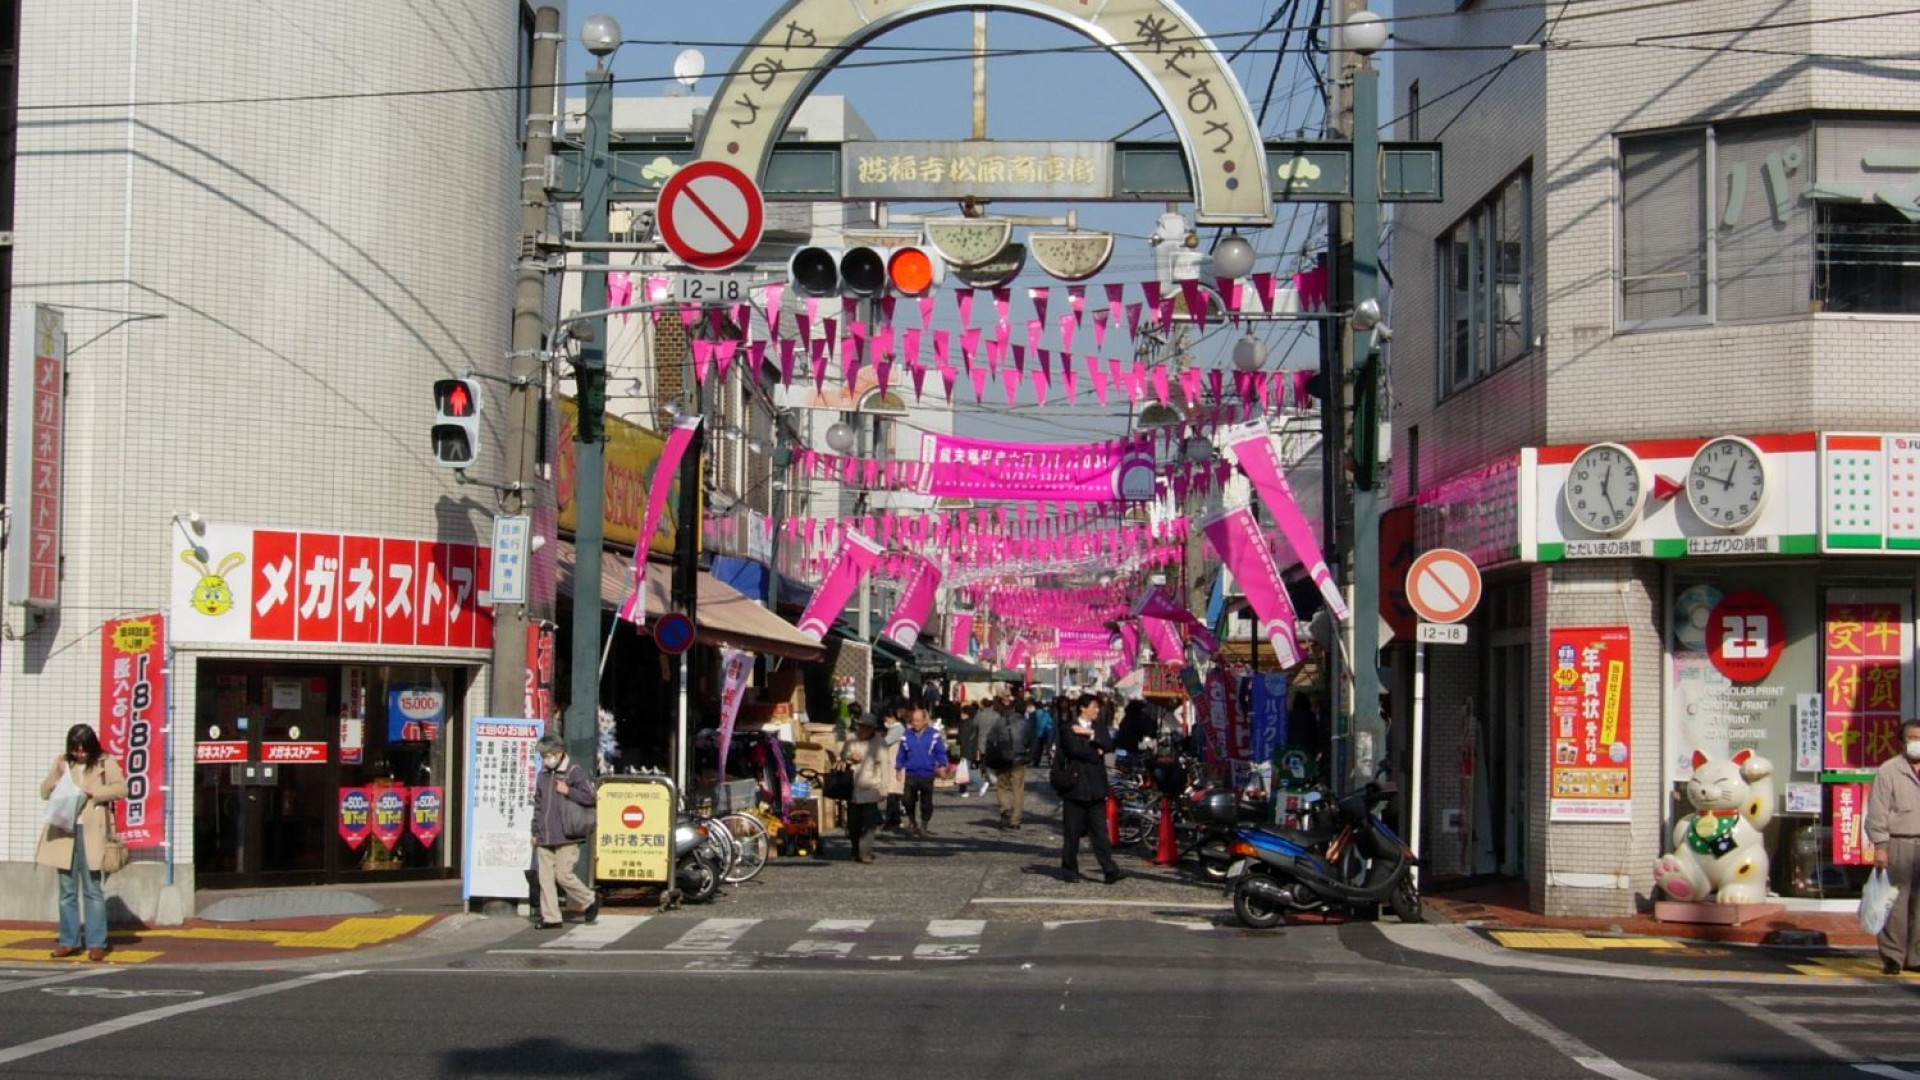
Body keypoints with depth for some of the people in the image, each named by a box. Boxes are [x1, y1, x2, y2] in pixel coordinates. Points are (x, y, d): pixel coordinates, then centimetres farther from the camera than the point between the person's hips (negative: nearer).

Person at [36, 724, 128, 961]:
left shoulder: (105, 763, 2)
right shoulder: (62, 763, 11)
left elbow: (121, 788, -6)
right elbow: (44, 793, 10)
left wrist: (93, 792, -17)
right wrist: (56, 774, -8)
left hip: (91, 831, -3)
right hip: (63, 830, 3)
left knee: (92, 888, -3)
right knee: (67, 889, 8)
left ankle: (96, 943, 0)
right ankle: (68, 941, 14)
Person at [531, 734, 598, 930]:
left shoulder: (575, 772, -5)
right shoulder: (543, 775, 16)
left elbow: (590, 797, -10)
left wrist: (568, 791, -15)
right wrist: (535, 832, 18)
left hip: (566, 838, -7)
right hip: (544, 839, 7)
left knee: (563, 875, -8)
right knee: (545, 878, 3)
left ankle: (590, 902, 15)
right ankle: (550, 917, 8)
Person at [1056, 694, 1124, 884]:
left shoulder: (1099, 726, 14)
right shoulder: (1068, 728, -2)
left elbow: (1108, 745, -3)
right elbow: (1075, 749, -17)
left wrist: (1090, 733, -12)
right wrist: (1096, 754, -5)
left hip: (1096, 788, 4)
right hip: (1076, 785, -4)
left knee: (1100, 831, -1)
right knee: (1072, 832, 3)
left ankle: (1110, 870, -7)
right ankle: (1069, 870, 13)